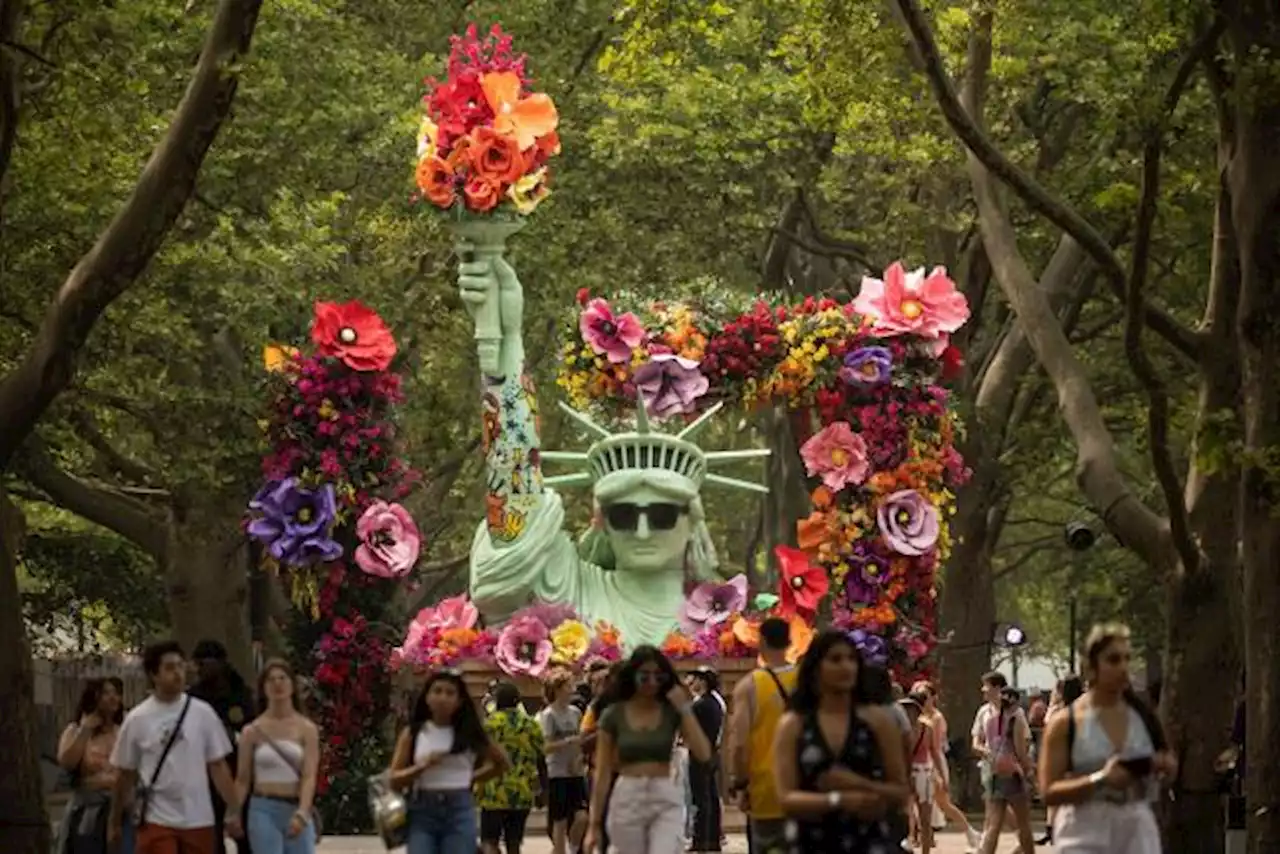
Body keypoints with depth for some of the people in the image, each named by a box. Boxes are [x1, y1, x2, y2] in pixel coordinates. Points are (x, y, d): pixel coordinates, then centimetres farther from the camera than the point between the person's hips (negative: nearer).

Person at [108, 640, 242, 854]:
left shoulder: (202, 713, 1)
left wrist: (233, 811, 1)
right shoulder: (137, 719, -3)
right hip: (156, 820, -2)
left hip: (198, 820, 2)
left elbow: (218, 765, 4)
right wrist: (116, 821, 9)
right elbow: (125, 774, 5)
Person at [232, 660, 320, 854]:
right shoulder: (253, 731, 3)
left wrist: (302, 814, -22)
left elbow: (309, 776, -8)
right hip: (264, 810, -1)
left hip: (297, 811, 1)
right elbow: (242, 780, 6)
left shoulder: (306, 729, 1)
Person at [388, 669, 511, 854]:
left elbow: (502, 763, 16)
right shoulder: (412, 733, 4)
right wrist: (422, 766, -14)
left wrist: (471, 778, 9)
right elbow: (394, 780, 0)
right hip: (422, 812, 0)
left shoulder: (469, 732, 4)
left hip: (459, 812, 0)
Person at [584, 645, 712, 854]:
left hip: (666, 801, -1)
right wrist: (595, 824, 1)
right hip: (627, 800, 1)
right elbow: (602, 773, 3)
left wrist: (685, 709, -12)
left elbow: (703, 754, -10)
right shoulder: (614, 715, 1)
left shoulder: (672, 712, 2)